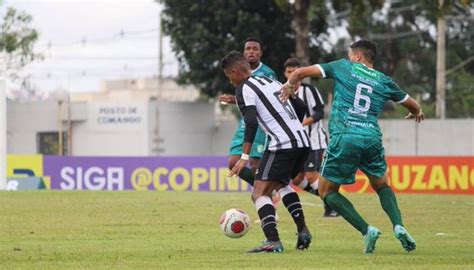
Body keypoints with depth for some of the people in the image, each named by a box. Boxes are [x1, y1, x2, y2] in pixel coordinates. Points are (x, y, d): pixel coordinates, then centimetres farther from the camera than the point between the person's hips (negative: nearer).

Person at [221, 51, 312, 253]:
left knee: (259, 193, -7)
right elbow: (300, 108, 26)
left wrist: (244, 157, -20)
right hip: (303, 141, 9)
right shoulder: (272, 82, 22)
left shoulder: (243, 90, -2)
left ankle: (273, 241, -23)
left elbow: (251, 123, -17)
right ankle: (302, 231, 22)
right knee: (280, 183, 31)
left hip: (282, 145, -9)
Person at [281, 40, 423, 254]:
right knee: (382, 186, 25)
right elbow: (413, 106, 31)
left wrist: (289, 84, 30)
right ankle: (399, 226, -1)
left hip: (344, 137, -3)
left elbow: (301, 72, 8)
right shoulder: (384, 81, 18)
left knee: (327, 191, 11)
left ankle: (366, 230, -4)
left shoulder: (343, 67, 11)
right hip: (372, 138, 3)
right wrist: (416, 113, 56)